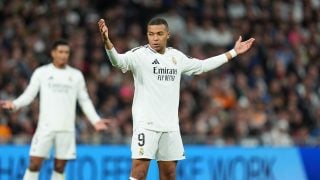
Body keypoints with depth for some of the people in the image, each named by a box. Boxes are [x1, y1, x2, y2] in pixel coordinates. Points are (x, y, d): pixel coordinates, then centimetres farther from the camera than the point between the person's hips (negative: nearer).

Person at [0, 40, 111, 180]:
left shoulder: (76, 75, 11)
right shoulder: (41, 72, 5)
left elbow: (84, 100, 14)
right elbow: (29, 95, 4)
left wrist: (96, 120, 4)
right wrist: (14, 104, -15)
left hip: (67, 128, 2)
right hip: (46, 126, -2)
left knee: (60, 167, 3)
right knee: (34, 164, -8)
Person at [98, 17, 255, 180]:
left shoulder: (177, 56, 11)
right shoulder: (139, 54, -7)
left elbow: (202, 66, 27)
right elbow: (118, 61, -26)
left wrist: (233, 52, 31)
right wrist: (107, 42, -46)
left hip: (170, 124, 6)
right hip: (146, 123, -5)